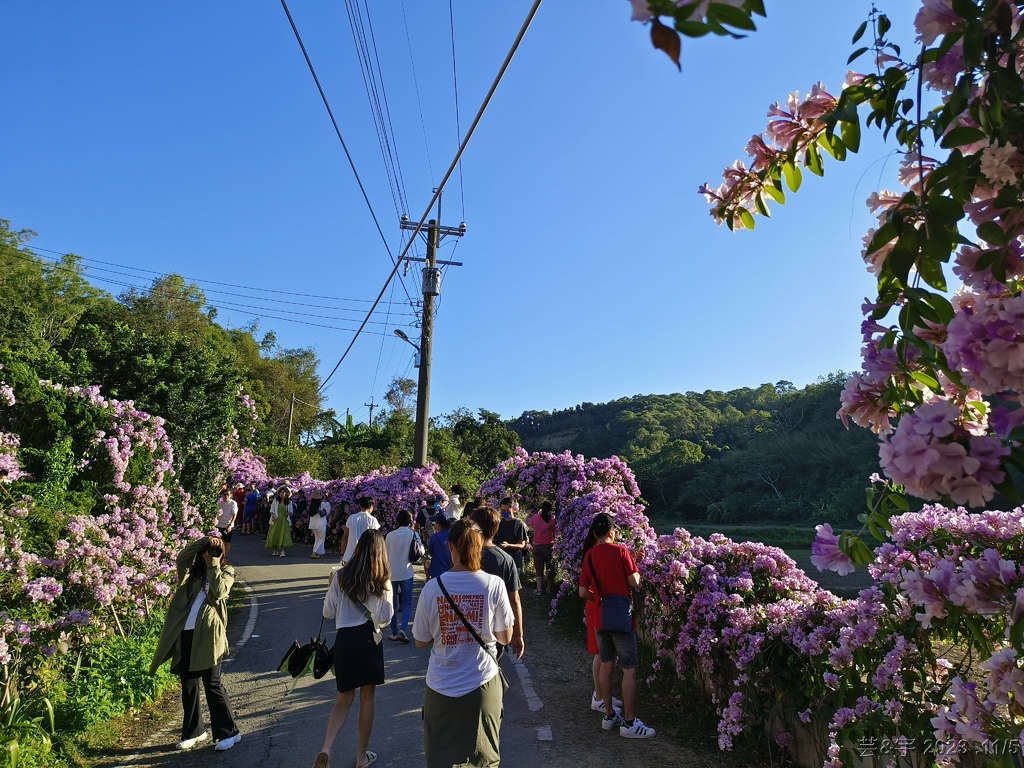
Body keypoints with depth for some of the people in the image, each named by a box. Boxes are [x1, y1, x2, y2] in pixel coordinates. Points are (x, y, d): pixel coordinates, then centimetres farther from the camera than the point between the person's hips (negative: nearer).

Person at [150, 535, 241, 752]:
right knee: (188, 685, 14)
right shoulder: (193, 571, 13)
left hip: (208, 635, -5)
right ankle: (193, 731, 30)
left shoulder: (226, 572, 3)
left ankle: (228, 732, 8)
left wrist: (214, 565, -11)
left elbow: (218, 591, -15)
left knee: (212, 685, -2)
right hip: (186, 634, 5)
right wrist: (204, 539, -12)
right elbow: (181, 557, -7)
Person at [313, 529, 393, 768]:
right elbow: (385, 618, -8)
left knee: (344, 699, 17)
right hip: (369, 640, -2)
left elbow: (328, 612, 3)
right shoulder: (382, 581, -9)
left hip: (344, 640, 2)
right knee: (367, 698, 14)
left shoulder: (341, 576, -4)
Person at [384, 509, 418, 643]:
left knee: (392, 603, 12)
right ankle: (403, 629, -12)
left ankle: (394, 632, 15)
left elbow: (384, 554, 4)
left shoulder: (390, 535, -1)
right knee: (407, 603, 7)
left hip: (391, 573, 2)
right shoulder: (413, 534, -7)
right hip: (406, 573, -2)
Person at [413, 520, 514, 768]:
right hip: (482, 685, 0)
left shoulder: (432, 587, -12)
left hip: (441, 687, 0)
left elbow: (421, 642, -2)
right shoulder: (494, 585, -13)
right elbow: (505, 637, -3)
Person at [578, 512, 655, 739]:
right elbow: (634, 583, -11)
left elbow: (583, 592, 4)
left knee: (606, 665, 15)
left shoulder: (589, 556, 2)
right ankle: (630, 723, 7)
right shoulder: (620, 551, -12)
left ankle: (609, 715, 24)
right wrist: (637, 572, 9)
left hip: (600, 618, 6)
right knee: (629, 669, 2)